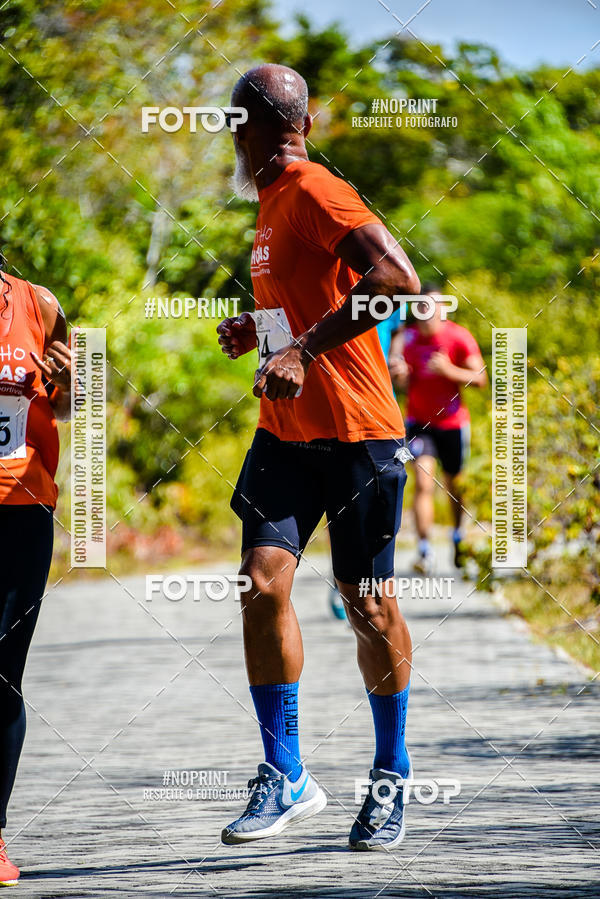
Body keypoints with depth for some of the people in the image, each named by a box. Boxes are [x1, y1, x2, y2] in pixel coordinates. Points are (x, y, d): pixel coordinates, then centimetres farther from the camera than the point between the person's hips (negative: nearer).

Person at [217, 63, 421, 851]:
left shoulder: (316, 193, -14)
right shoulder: (275, 203, 15)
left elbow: (397, 279, -29)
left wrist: (305, 351, -31)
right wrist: (260, 330, 15)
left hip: (356, 431, -7)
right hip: (286, 431, 7)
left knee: (368, 606, 3)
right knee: (263, 580, -8)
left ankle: (391, 776, 20)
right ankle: (286, 778, -4)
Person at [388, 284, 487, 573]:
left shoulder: (459, 337, -10)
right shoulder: (405, 338, -6)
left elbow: (480, 379, -10)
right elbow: (403, 385, -4)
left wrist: (449, 370, -25)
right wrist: (399, 375, -27)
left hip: (452, 421, 0)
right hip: (418, 421, 0)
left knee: (455, 484, 11)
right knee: (423, 482, -15)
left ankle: (459, 538, 38)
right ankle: (424, 551, -16)